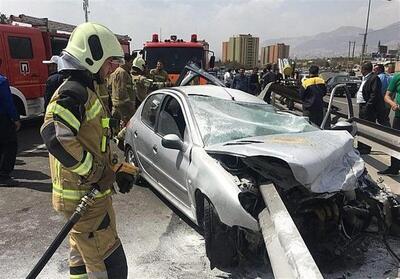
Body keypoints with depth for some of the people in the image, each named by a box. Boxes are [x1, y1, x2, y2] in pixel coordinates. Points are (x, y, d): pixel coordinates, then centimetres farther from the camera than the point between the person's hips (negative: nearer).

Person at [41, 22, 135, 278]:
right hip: (83, 196, -10)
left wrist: (118, 170, 10)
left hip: (91, 192, 10)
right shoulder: (72, 93, -18)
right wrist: (93, 171, -24)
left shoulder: (88, 91, 15)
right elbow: (55, 135, -34)